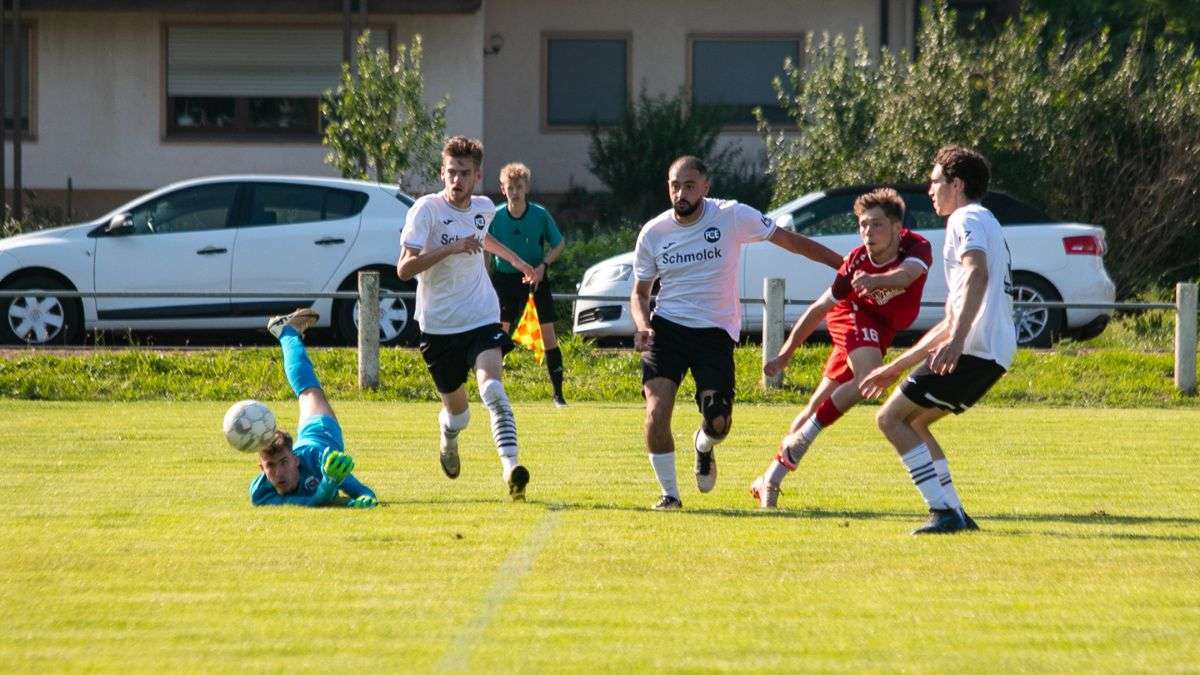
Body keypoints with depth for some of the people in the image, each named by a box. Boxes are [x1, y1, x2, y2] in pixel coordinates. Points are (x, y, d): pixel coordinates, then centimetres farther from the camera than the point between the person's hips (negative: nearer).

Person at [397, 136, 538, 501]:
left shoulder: (484, 208, 4)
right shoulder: (426, 209, -12)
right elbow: (404, 269, -21)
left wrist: (515, 259, 42)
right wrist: (451, 248, -29)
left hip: (482, 318, 2)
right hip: (438, 324, -2)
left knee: (492, 389, -23)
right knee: (456, 407, 10)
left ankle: (510, 467, -34)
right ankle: (449, 444, 47)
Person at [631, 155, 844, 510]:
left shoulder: (733, 217, -7)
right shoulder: (653, 233, 0)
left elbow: (788, 240, 1)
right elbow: (639, 292, 12)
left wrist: (844, 264, 0)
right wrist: (642, 327, -9)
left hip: (716, 332, -1)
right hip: (667, 329, 1)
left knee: (719, 424, -8)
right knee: (657, 411, -18)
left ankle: (703, 446, 32)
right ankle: (669, 493, 0)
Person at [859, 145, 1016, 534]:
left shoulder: (966, 219, -2)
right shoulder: (986, 225, 30)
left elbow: (977, 274, -24)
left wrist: (956, 340, -36)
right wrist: (896, 368, 34)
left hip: (973, 350, -10)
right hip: (996, 354, 10)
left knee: (892, 418, -7)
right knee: (913, 422, 19)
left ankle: (945, 512, -16)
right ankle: (954, 513, 10)